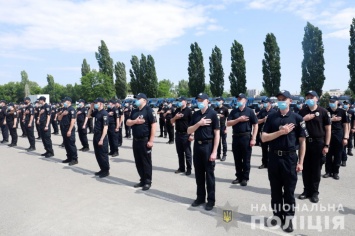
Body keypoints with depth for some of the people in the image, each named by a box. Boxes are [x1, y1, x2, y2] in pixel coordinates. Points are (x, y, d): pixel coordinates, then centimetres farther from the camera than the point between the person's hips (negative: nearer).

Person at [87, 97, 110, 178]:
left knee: (103, 154, 1)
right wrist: (91, 108, 9)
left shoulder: (104, 113, -17)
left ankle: (106, 171, 13)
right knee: (97, 154, 14)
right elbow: (88, 116, 27)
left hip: (102, 137, -9)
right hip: (96, 136, 9)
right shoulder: (96, 112, 8)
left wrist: (102, 139, -24)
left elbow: (105, 127, -21)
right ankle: (102, 169, 26)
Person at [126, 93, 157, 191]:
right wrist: (135, 121, -10)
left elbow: (154, 125, -15)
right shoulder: (134, 111, 13)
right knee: (138, 162, 13)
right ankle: (142, 180, 25)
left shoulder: (149, 110, -9)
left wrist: (151, 140, -19)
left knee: (146, 161, 2)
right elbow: (128, 123, 13)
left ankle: (148, 182, 13)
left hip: (145, 140, -7)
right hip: (135, 140, 7)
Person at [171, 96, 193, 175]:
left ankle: (189, 169, 12)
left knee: (187, 153, 3)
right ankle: (181, 168, 24)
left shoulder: (188, 111, -8)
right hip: (178, 134, 6)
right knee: (179, 152, 13)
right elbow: (172, 122, 14)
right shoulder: (176, 110, 10)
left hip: (186, 134, -6)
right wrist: (175, 117, -7)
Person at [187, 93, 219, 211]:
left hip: (208, 145, -5)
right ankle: (200, 197, 26)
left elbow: (217, 134, -9)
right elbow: (189, 131, 6)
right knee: (199, 173, 12)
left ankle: (211, 200, 17)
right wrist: (199, 123, -12)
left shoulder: (212, 114, -7)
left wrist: (214, 151, -15)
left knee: (209, 174, 4)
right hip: (197, 145, 5)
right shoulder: (195, 114, 8)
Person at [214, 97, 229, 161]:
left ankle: (224, 155, 12)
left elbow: (227, 118, -6)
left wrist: (226, 128, -9)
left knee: (224, 142, 4)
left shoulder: (225, 109, -5)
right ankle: (218, 155, 20)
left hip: (223, 127, -4)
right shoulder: (215, 109, 8)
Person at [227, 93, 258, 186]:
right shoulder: (233, 111, 8)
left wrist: (253, 138, -10)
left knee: (246, 159, 3)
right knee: (237, 159, 10)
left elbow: (255, 125, -3)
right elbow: (228, 123, -1)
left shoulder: (250, 111, -2)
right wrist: (239, 119, -13)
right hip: (236, 137, 4)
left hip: (246, 137, -3)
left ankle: (245, 178, 14)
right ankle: (239, 177, 21)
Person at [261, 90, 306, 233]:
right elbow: (263, 138, -2)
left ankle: (288, 217, 20)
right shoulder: (271, 117, 4)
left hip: (290, 158, -2)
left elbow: (302, 141, 0)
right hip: (274, 157, 2)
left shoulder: (297, 118, -1)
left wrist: (300, 162, -4)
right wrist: (281, 132, -14)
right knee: (275, 189, 12)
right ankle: (277, 214, 27)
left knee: (289, 190, 7)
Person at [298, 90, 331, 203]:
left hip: (318, 143, -2)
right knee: (305, 168, 8)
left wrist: (326, 145, -6)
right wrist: (303, 120, -10)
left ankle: (315, 192, 17)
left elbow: (328, 129, -1)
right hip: (305, 142, 3)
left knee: (316, 169, 5)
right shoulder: (302, 112, 6)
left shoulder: (323, 111, -1)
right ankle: (307, 190, 21)